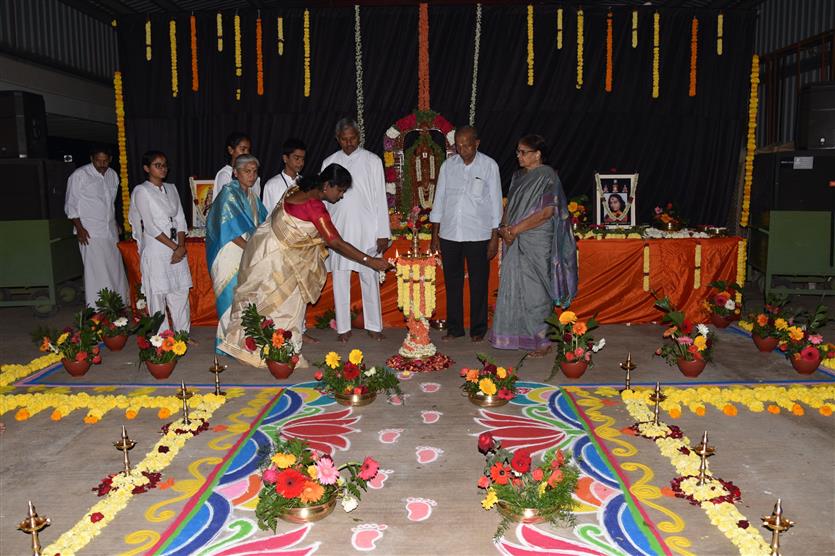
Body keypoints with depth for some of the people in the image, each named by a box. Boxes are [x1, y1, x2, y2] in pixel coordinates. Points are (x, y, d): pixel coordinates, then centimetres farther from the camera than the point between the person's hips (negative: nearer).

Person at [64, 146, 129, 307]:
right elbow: (70, 205, -3)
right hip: (90, 233, -6)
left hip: (111, 231, 6)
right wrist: (79, 228, -10)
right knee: (96, 271, -8)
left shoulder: (113, 175, 12)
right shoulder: (79, 175, -6)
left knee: (116, 269, 5)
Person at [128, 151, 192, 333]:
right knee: (158, 296, -1)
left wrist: (181, 246, -5)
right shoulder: (141, 191, -5)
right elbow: (150, 226, -11)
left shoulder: (171, 188, 13)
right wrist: (174, 247, -10)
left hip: (177, 249, 6)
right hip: (155, 251, -6)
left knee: (181, 293, 8)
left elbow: (180, 219, 9)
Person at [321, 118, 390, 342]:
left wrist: (383, 233, -3)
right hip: (338, 231, 2)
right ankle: (343, 327, 13)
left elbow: (380, 198, 1)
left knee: (370, 279, 2)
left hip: (366, 231, -1)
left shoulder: (372, 161, 2)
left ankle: (374, 326, 13)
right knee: (340, 279, 3)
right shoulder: (329, 163, 7)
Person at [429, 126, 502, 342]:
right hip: (449, 234, 3)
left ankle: (478, 329, 17)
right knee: (452, 282, 9)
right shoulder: (448, 165, 5)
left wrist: (495, 237, -4)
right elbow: (439, 198, 10)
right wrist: (435, 233, 7)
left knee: (478, 284, 5)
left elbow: (495, 201, -1)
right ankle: (454, 327, 21)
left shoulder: (489, 166, -2)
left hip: (478, 235, -3)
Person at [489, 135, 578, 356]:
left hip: (537, 243, -7)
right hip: (516, 243, 7)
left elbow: (547, 212, -17)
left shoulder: (547, 176, -9)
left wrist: (515, 230, -17)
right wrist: (504, 226, -4)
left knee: (535, 292, -3)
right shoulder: (519, 175, 14)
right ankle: (519, 335, 21)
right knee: (515, 288, 10)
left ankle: (543, 341, 8)